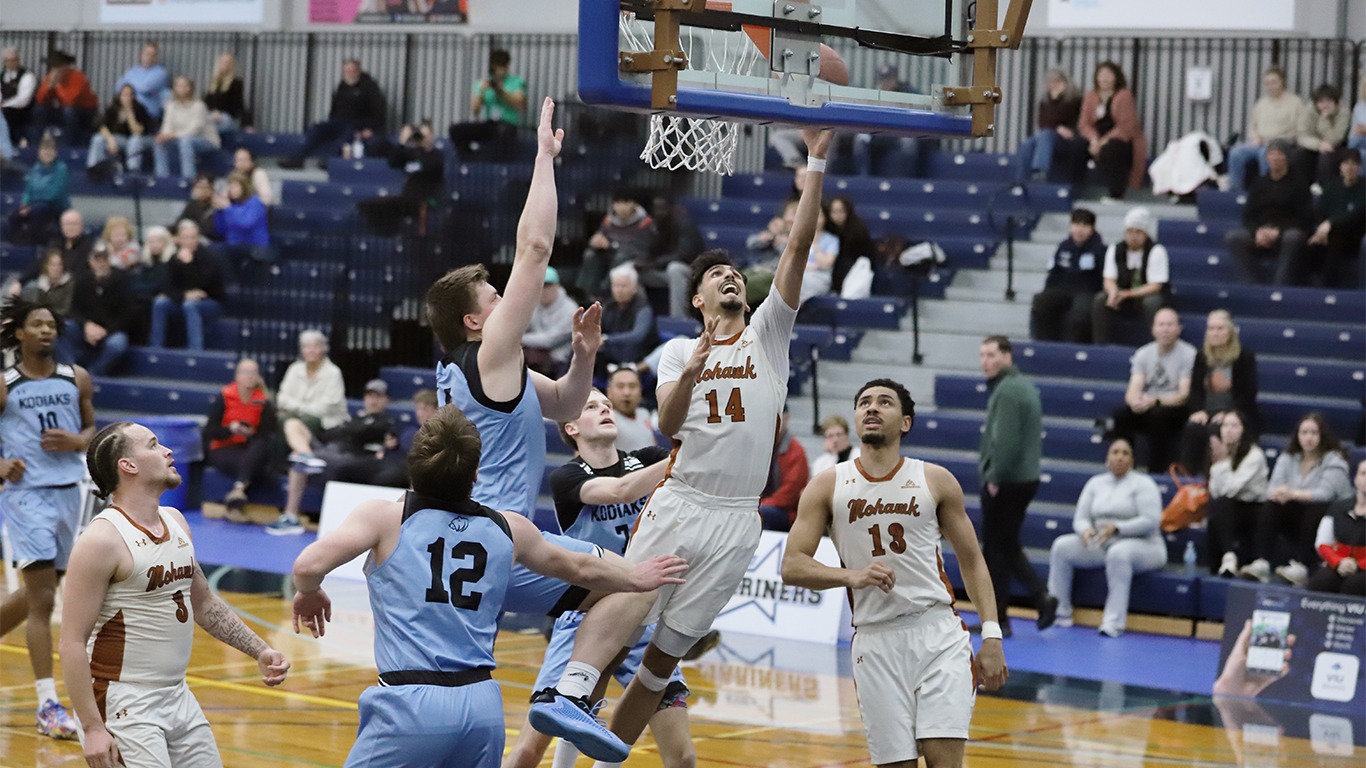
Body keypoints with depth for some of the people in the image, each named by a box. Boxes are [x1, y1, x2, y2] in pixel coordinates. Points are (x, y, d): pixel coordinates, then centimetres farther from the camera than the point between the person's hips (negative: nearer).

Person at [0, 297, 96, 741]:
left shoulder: (77, 380, 6)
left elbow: (92, 429, 15)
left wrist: (76, 442, -6)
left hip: (68, 493, 5)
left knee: (36, 594, 15)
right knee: (42, 599, -12)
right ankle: (48, 705, -11)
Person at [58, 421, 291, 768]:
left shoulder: (175, 521, 9)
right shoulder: (102, 540, -16)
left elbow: (204, 603, 22)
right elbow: (72, 644, -18)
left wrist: (260, 651, 13)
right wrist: (92, 728, -21)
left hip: (179, 699, 8)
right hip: (125, 708, -8)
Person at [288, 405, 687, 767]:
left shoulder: (386, 518, 0)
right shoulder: (508, 529, 13)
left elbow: (309, 565, -11)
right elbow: (582, 569, 30)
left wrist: (308, 592, 13)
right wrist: (637, 578, 49)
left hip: (412, 705, -4)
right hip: (484, 704, 4)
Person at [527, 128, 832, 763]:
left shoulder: (768, 334, 12)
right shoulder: (677, 352, 13)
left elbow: (799, 245, 2)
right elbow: (668, 425, -4)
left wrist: (815, 164, -6)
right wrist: (690, 374, -23)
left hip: (736, 518, 1)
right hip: (679, 501, -1)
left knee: (668, 649, 0)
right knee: (631, 596, -28)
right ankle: (568, 693, -47)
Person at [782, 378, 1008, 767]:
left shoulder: (936, 481, 5)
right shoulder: (828, 486, 4)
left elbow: (971, 562, 10)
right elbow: (792, 566, -1)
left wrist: (991, 635, 0)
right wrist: (852, 576, -19)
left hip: (938, 632, -1)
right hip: (875, 642, 1)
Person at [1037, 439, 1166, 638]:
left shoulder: (1142, 484, -3)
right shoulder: (1095, 483, 13)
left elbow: (1151, 521, -15)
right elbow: (1080, 518, 8)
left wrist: (1117, 528, -26)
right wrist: (1086, 530, -17)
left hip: (1141, 545, -5)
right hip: (1101, 546, 5)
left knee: (1119, 553, -40)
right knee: (1061, 546, -15)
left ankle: (1114, 623, -39)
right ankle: (1059, 613, -12)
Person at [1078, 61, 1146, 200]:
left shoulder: (1124, 96, -5)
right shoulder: (1091, 97, 11)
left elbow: (1126, 127, -13)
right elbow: (1085, 124, 5)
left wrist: (1105, 140, -22)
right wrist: (1094, 138, -16)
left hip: (1123, 140, -5)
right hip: (1099, 139, 5)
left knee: (1109, 150, -37)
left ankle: (1116, 195, -29)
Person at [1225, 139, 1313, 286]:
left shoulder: (1298, 183, 3)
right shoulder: (1259, 183, 14)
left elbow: (1304, 219, -5)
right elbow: (1248, 216, 10)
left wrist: (1278, 232, -17)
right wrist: (1257, 231, -14)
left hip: (1286, 235, -3)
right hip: (1261, 236, 4)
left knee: (1293, 237, -39)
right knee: (1233, 237, -24)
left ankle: (1280, 286, -34)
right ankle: (1255, 284, -27)